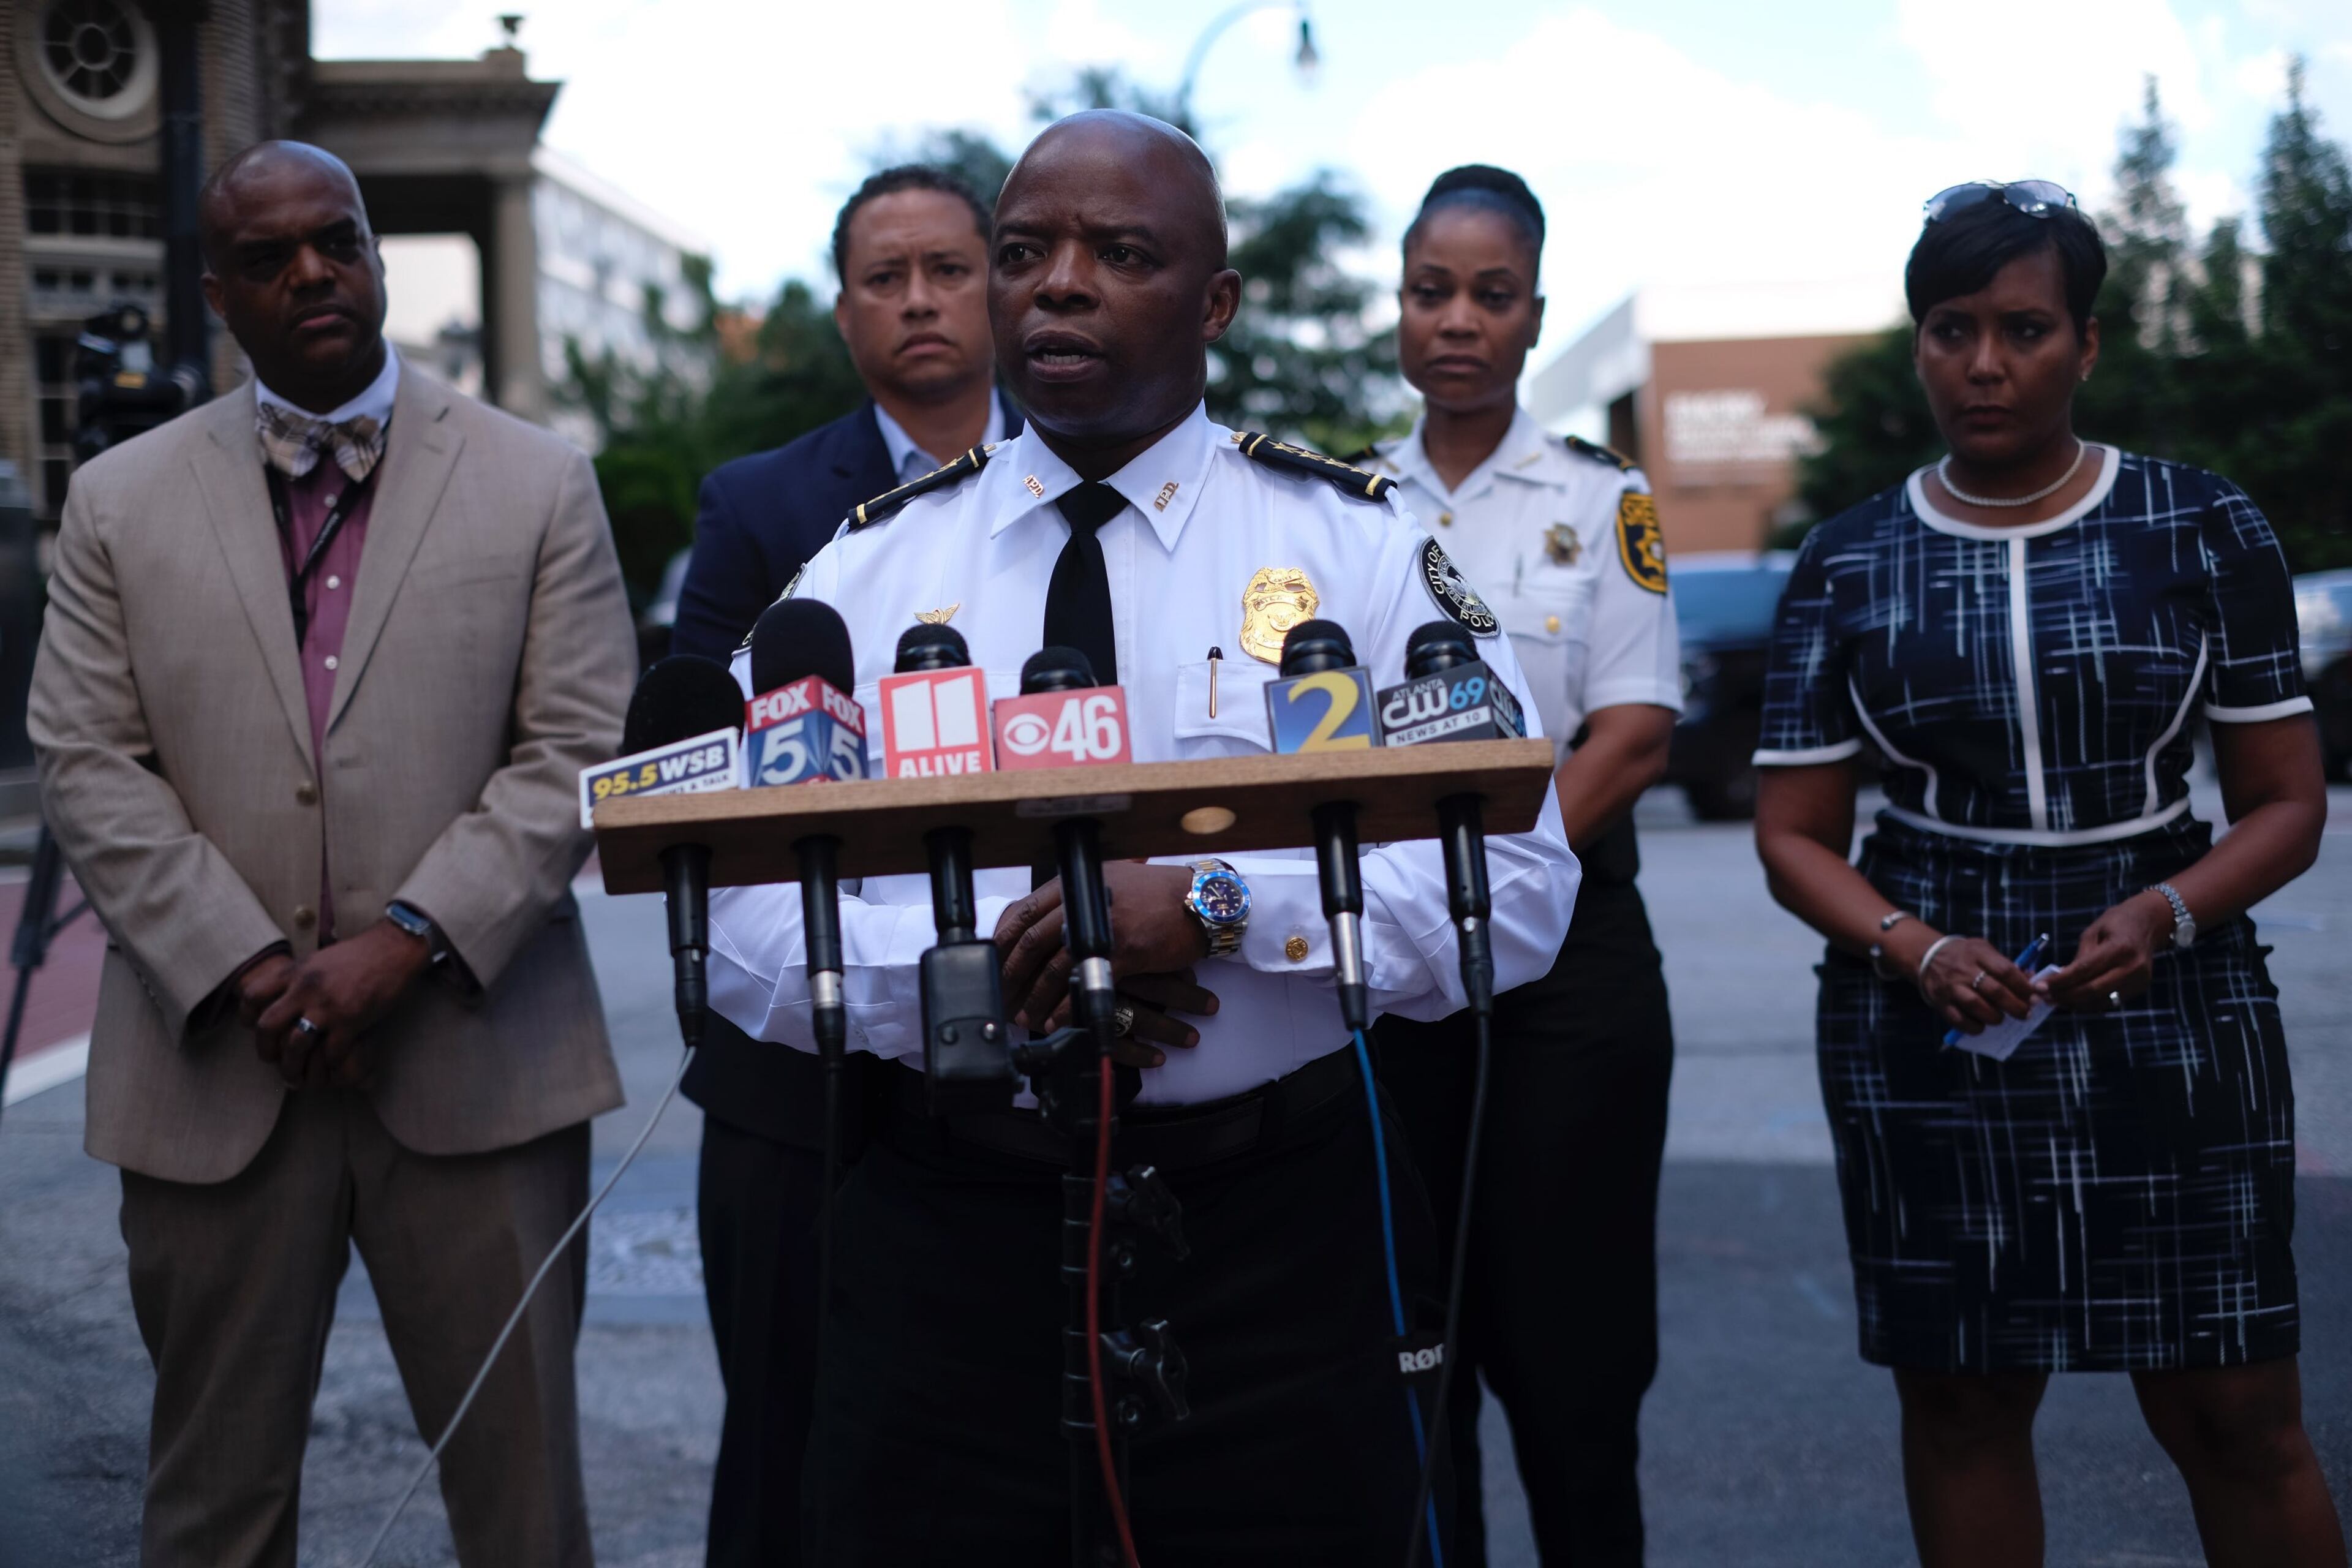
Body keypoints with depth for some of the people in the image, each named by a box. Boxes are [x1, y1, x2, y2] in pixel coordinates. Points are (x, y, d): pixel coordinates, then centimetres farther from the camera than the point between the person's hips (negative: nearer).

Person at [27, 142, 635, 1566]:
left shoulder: (540, 484, 5)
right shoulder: (121, 502, 9)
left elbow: (581, 750, -2)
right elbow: (87, 766, 3)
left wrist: (410, 939, -14)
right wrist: (247, 969, -10)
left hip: (474, 1061, -1)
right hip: (215, 1068, 1)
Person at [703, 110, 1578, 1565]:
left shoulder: (1361, 548, 1)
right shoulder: (865, 569, 6)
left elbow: (1518, 878, -8)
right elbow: (739, 914, 1)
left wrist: (1219, 904, -21)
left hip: (1277, 1240, -1)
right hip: (948, 1238, 2)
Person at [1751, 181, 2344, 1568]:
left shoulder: (2203, 530, 1)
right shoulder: (1848, 568, 4)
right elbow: (1796, 835, 5)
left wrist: (2165, 912, -16)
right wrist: (1919, 951, -14)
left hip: (2170, 1002, -1)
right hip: (1929, 1021, 1)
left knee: (2238, 1416, -1)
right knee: (1963, 1398, 8)